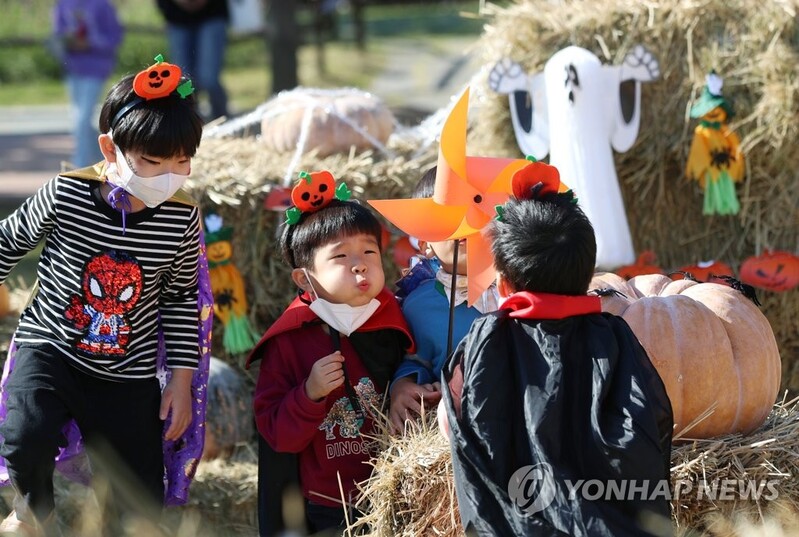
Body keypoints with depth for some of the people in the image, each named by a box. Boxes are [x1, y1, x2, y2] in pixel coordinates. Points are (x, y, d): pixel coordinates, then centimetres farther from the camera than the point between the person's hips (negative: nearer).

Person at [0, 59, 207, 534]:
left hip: (129, 375, 2)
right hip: (50, 347, -2)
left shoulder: (182, 218, -11)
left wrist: (182, 381, 4)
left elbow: (181, 298, 3)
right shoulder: (66, 194, -18)